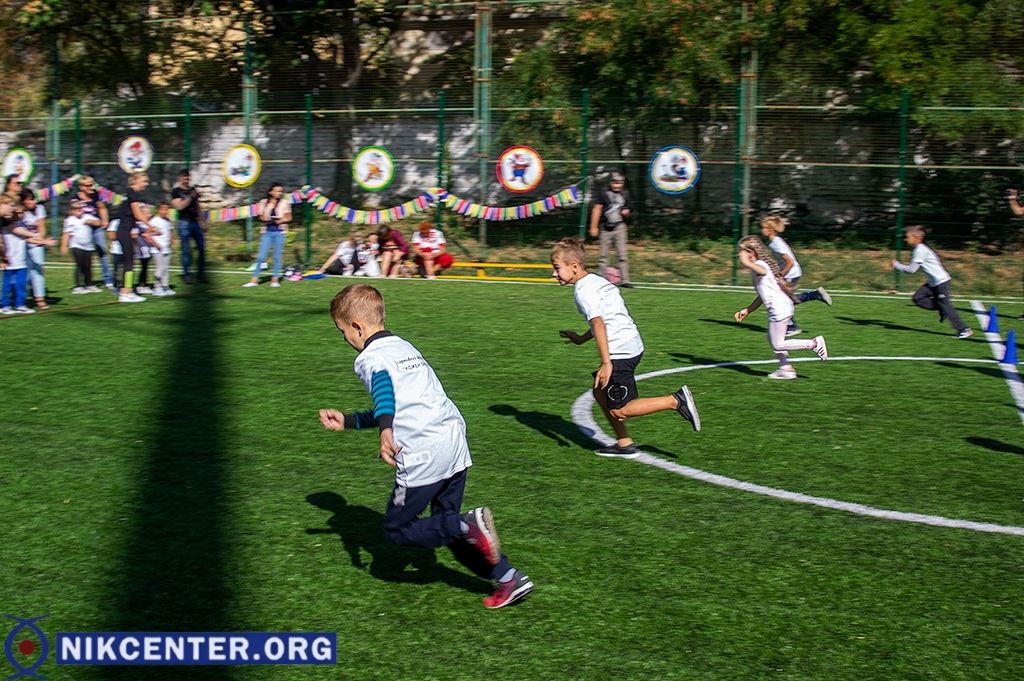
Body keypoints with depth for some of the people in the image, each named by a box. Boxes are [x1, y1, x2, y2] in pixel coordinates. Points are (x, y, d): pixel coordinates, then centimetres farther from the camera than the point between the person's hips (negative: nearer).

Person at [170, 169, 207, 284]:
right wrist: (190, 197, -18)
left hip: (196, 222, 5)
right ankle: (187, 275, 2)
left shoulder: (193, 190, 15)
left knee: (201, 248, 2)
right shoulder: (176, 191, 0)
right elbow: (179, 206, -13)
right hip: (184, 223, -5)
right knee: (186, 250, -4)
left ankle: (201, 274, 9)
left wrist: (203, 222, 17)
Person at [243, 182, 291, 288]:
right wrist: (264, 219, -8)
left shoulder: (284, 203, 3)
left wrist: (281, 220, -13)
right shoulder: (264, 203, 7)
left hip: (279, 232, -1)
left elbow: (288, 217, 6)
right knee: (261, 256, -2)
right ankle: (254, 279, 2)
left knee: (277, 256, 1)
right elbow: (261, 217, 14)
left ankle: (275, 279, 11)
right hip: (267, 232, 1)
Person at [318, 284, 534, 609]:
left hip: (423, 453, -8)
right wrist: (348, 421, 37)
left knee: (396, 528, 7)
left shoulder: (369, 357, -2)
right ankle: (509, 578, 13)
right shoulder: (405, 346, 25)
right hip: (454, 437, 8)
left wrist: (385, 431, -41)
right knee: (446, 524, 20)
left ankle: (470, 525, -13)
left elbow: (384, 385, -27)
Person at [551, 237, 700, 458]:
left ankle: (676, 401, -8)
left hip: (620, 351, -10)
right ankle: (624, 444, 21)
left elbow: (598, 324, -24)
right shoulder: (597, 280, 16)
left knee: (619, 410, -4)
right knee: (600, 392, 19)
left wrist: (606, 363, -27)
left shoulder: (583, 291, -13)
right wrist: (581, 338, 32)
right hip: (631, 344, 10)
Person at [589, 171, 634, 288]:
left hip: (619, 227, 1)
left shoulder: (625, 194, 5)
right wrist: (593, 227, -4)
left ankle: (625, 280, -8)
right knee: (603, 255, 5)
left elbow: (629, 210, 16)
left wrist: (627, 212, -9)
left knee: (623, 254, -6)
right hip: (605, 228, -1)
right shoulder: (604, 192, -3)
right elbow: (597, 209, -1)